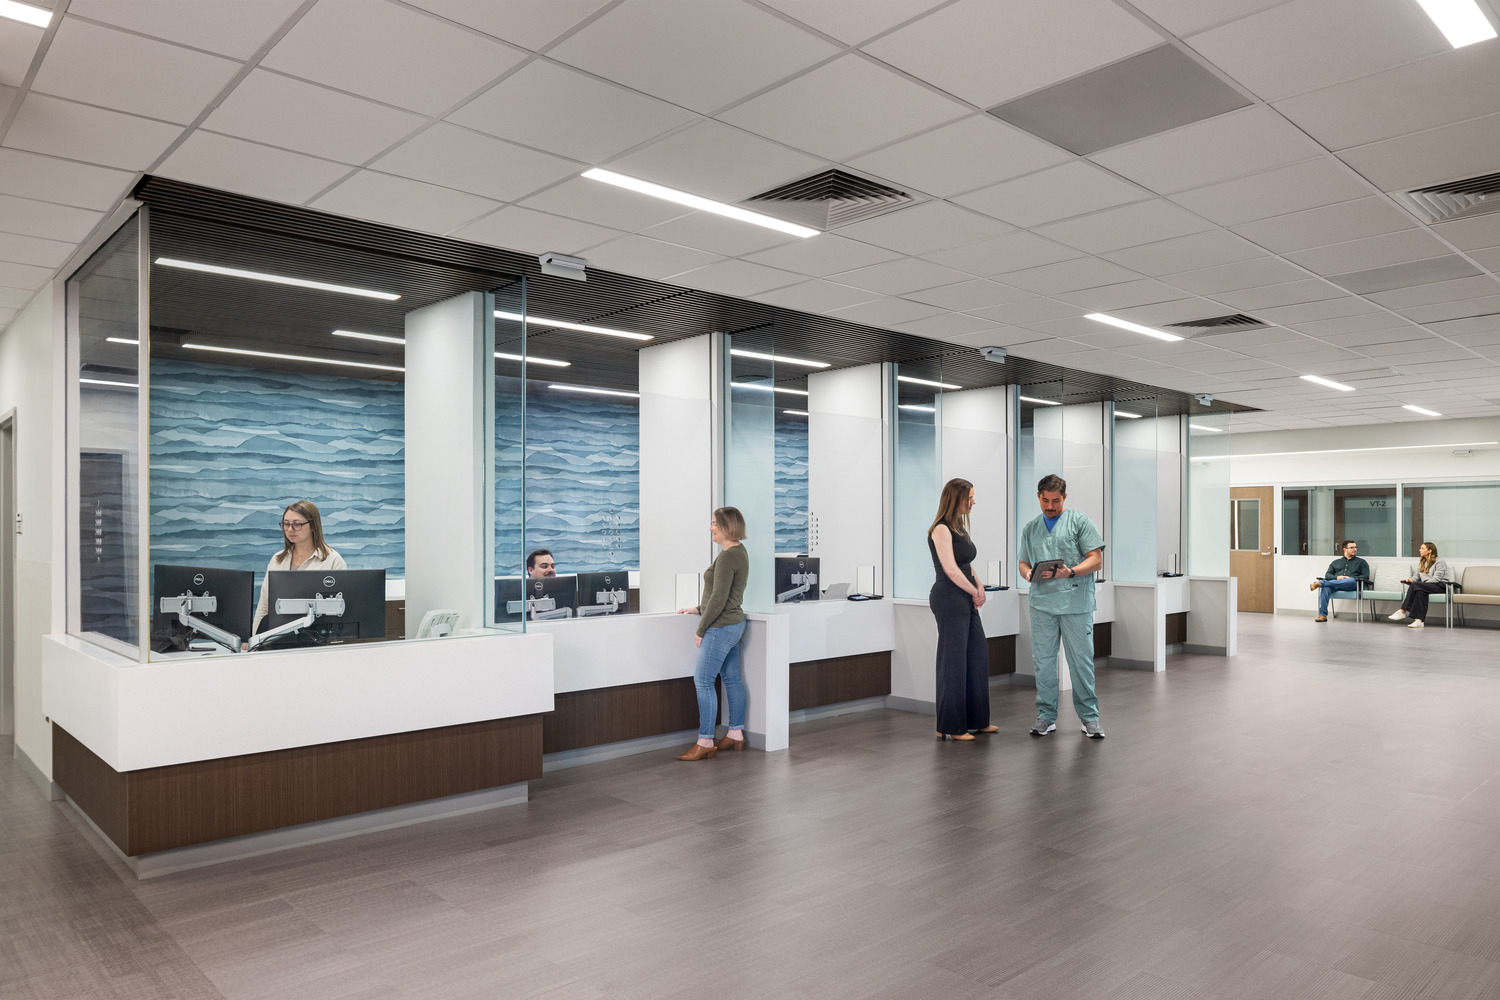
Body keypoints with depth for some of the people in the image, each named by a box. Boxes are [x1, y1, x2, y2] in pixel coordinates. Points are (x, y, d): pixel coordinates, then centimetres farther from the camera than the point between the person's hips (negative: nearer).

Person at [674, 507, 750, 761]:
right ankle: (736, 735, 21)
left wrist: (701, 628, -13)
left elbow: (719, 599, -22)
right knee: (732, 678, 14)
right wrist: (699, 609, 19)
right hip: (734, 623, 10)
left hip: (721, 628, -10)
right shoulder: (740, 552, 12)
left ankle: (705, 742, -3)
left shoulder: (727, 557, -20)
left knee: (703, 681, -7)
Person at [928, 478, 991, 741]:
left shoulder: (959, 527, 14)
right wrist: (975, 592, -8)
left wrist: (979, 587, 3)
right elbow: (951, 570, -20)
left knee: (978, 657, 13)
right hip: (949, 599, -9)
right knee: (953, 661, -3)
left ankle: (977, 720, 24)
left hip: (966, 600, 9)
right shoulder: (941, 529, -14)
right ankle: (950, 727, 6)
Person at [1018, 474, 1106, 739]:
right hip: (1041, 603, 3)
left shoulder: (1080, 522, 3)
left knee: (1081, 661, 1)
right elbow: (1024, 562, 17)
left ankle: (1089, 717, 13)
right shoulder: (1030, 528, 15)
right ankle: (1046, 715, 17)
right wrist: (1028, 574, -7)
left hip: (1076, 603, -3)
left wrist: (1071, 572, -20)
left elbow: (1096, 559, -3)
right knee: (1043, 661, 6)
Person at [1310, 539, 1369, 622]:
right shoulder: (1336, 562, 30)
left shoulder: (1361, 562, 24)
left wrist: (1351, 578, -9)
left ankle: (1321, 583, -49)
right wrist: (1336, 577, -7)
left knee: (1352, 580, -42)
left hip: (1352, 585, -2)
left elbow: (1366, 577, 9)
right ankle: (1322, 615, -42)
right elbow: (1327, 575, 17)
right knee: (1325, 588, -36)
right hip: (1335, 582, 2)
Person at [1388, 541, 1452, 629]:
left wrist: (1425, 583, -20)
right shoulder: (1421, 562, 24)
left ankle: (1403, 611, -39)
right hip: (1426, 586, 6)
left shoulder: (1439, 562, 0)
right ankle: (1419, 620, -47)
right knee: (1421, 592, -33)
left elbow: (1436, 578, -12)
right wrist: (1411, 579, -3)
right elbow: (1417, 577, 19)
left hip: (1440, 586, -6)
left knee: (1415, 585, -33)